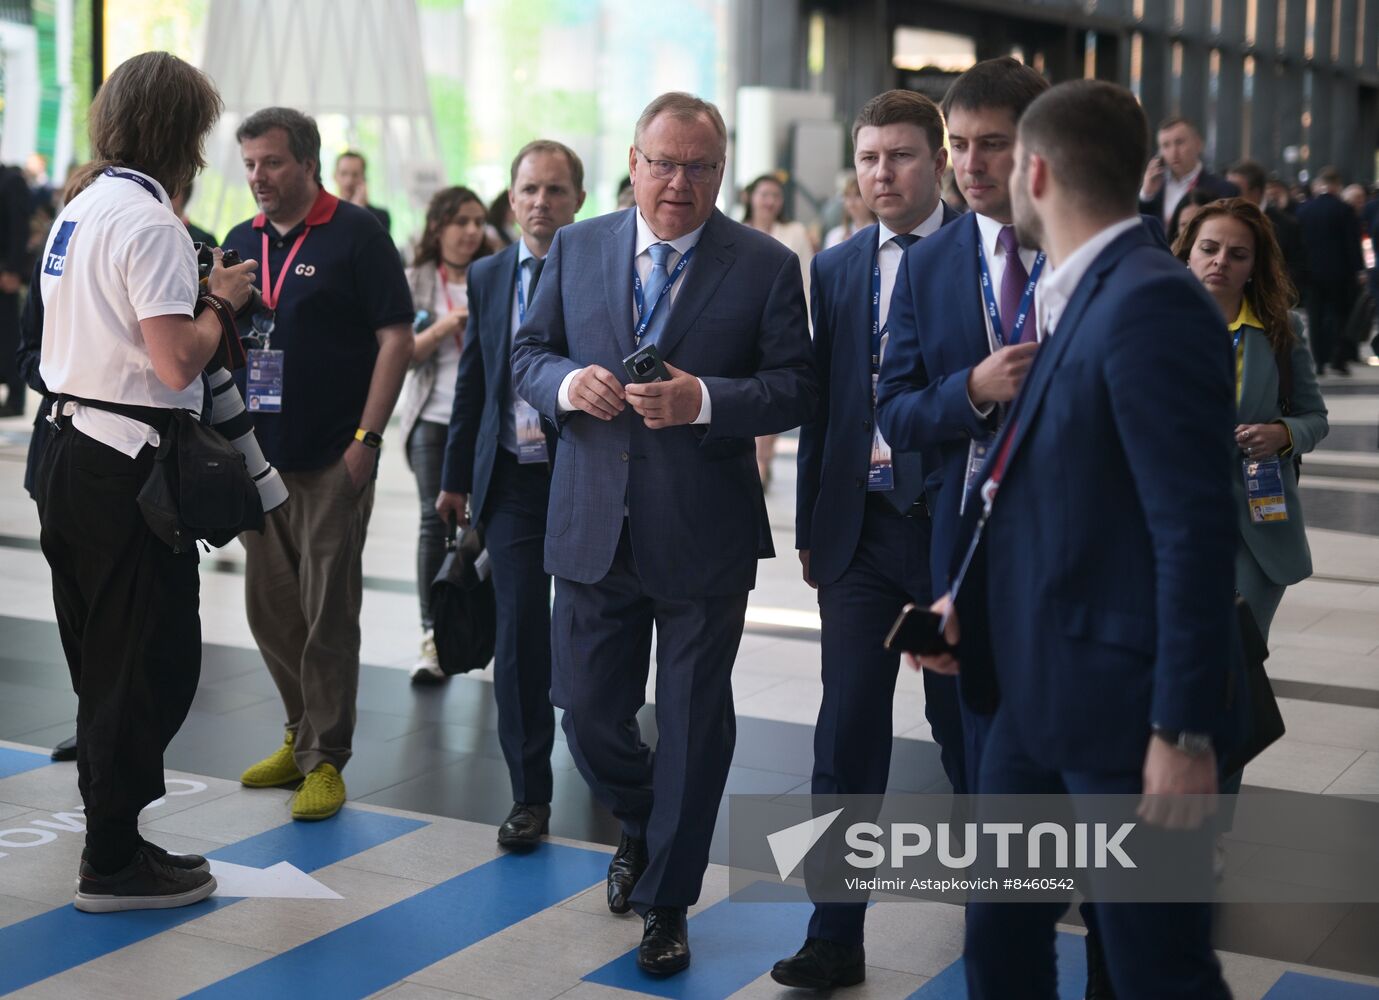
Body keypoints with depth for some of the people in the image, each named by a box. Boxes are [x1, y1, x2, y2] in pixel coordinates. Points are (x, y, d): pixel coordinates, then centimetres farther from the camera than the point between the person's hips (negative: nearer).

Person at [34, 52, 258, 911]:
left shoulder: (80, 210, 13)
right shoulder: (148, 220, -15)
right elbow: (177, 363, -21)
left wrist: (196, 291, 13)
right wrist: (222, 301, -4)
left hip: (71, 453, 9)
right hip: (129, 468, -9)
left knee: (104, 665, 17)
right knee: (150, 667, 1)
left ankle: (112, 839, 27)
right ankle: (117, 864, 8)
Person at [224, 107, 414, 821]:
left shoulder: (356, 234, -5)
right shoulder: (241, 241, 12)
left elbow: (396, 338, -9)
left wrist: (367, 439, -15)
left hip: (332, 460, -6)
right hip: (257, 455, 6)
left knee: (328, 613, -2)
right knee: (269, 608, 12)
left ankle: (325, 760, 7)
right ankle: (302, 735, 27)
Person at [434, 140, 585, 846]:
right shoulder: (488, 278, 9)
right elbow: (473, 382, 15)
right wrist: (457, 476, 16)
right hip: (513, 478, 3)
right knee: (519, 632, -1)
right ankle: (529, 795, 7)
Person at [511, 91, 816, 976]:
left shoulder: (765, 266, -4)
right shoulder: (577, 248, 6)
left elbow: (796, 389, -8)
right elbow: (529, 354, 10)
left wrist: (705, 400, -23)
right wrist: (567, 382, -13)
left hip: (704, 535, -3)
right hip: (593, 529, 3)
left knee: (694, 727, 7)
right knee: (588, 711, 11)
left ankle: (667, 900, 25)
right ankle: (644, 827, 43)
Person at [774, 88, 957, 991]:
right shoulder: (836, 267, 9)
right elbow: (821, 400, 11)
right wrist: (811, 526, 10)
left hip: (955, 521, -3)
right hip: (860, 527, 3)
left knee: (963, 720, 12)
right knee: (848, 730, 2)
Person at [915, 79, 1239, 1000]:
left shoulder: (1150, 303, -19)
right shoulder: (1079, 297, 11)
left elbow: (1196, 529, -22)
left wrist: (1184, 733, -22)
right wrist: (971, 599, 10)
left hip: (1121, 703, -9)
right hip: (1040, 692, 9)